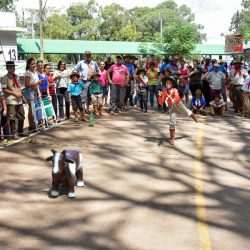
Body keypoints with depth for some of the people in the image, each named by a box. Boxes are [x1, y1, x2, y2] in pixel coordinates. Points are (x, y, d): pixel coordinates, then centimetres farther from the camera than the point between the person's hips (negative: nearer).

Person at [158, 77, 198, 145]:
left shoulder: (174, 90, -27)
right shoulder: (164, 92, -17)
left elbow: (177, 97, -45)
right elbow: (161, 102, -19)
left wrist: (173, 100, -67)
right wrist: (160, 96, -37)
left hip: (179, 105, -2)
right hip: (172, 108, 2)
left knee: (187, 113, 25)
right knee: (172, 123, -1)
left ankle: (194, 117, 63)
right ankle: (172, 138, 8)